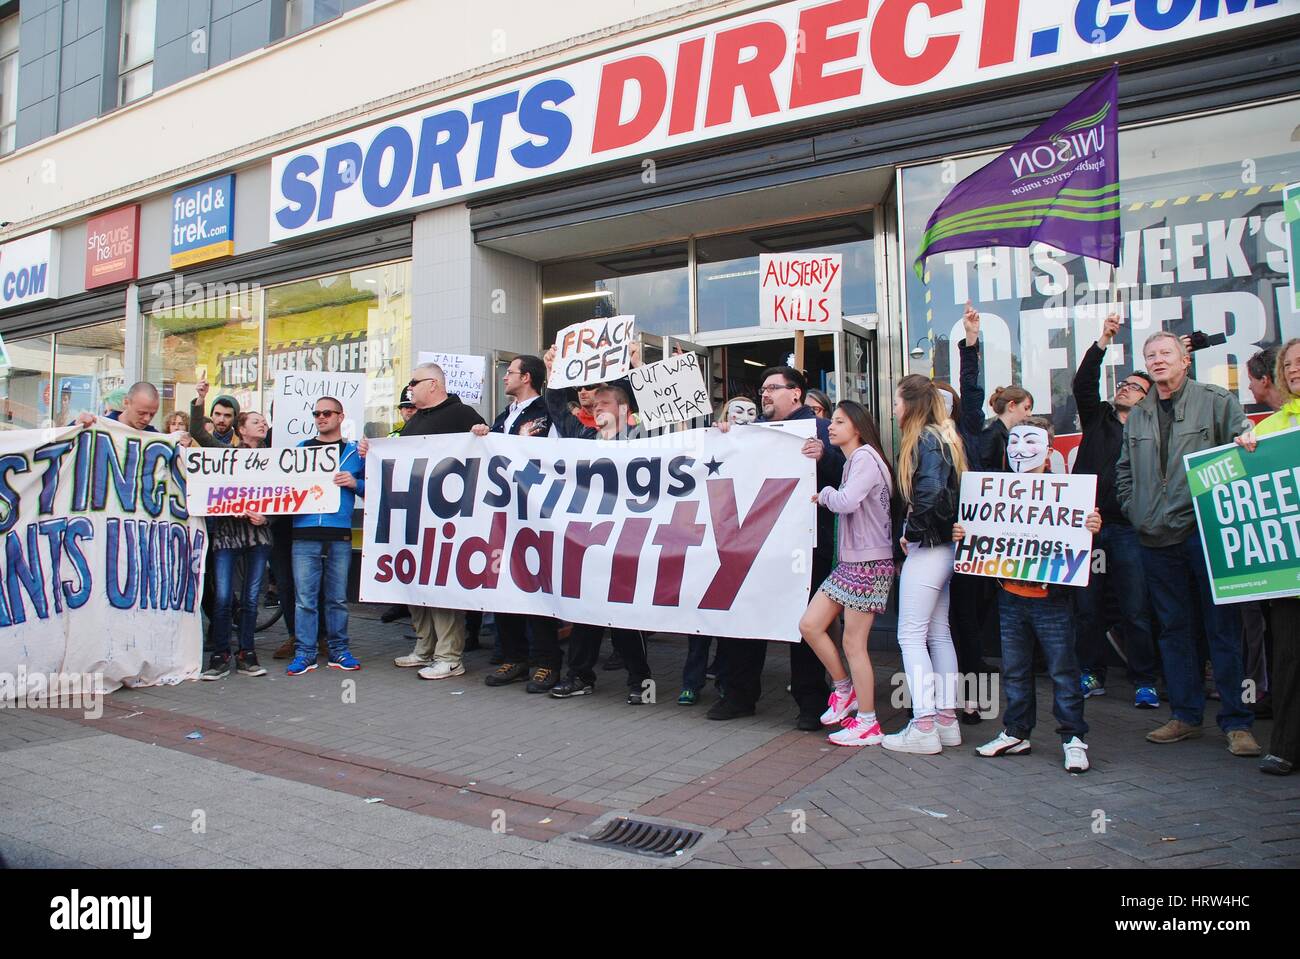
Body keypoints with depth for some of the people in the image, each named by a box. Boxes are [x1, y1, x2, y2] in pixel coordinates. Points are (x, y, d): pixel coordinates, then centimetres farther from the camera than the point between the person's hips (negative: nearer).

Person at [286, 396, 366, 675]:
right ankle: (305, 653, 7)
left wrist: (355, 483, -8)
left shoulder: (355, 451, 12)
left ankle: (339, 650, 17)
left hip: (340, 534, 0)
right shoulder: (301, 449, 15)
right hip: (305, 533, 1)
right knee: (305, 598, 0)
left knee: (338, 597, 7)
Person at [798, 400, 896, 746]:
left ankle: (867, 724, 11)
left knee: (853, 643, -2)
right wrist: (828, 497, -2)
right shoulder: (852, 461, 19)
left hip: (868, 563, -9)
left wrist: (825, 493, -9)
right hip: (848, 561, 9)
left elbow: (847, 501, -26)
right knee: (809, 625, 5)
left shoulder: (865, 456, -12)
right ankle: (843, 688, 23)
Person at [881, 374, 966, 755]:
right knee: (938, 633, 13)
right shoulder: (943, 438, 15)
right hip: (941, 548, 10)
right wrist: (914, 533, 7)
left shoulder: (925, 440, -14)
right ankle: (947, 720, 20)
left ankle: (924, 727, -3)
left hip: (926, 548, -10)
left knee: (911, 635, -6)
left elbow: (930, 495, -26)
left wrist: (911, 531, -11)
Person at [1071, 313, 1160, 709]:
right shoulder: (1098, 417, 11)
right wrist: (1102, 342, -8)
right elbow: (1083, 384, 0)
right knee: (1087, 605, 7)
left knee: (1136, 609, 0)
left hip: (1126, 529, -2)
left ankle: (1144, 681, 11)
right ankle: (1092, 675, 18)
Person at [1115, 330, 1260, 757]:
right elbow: (1124, 471, 20)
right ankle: (1186, 716, 19)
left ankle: (1236, 722, 8)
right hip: (1156, 539, 4)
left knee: (1223, 628, 0)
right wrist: (1134, 511, 9)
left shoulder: (1216, 401, 2)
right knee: (1174, 629, 10)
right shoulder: (1137, 415, 15)